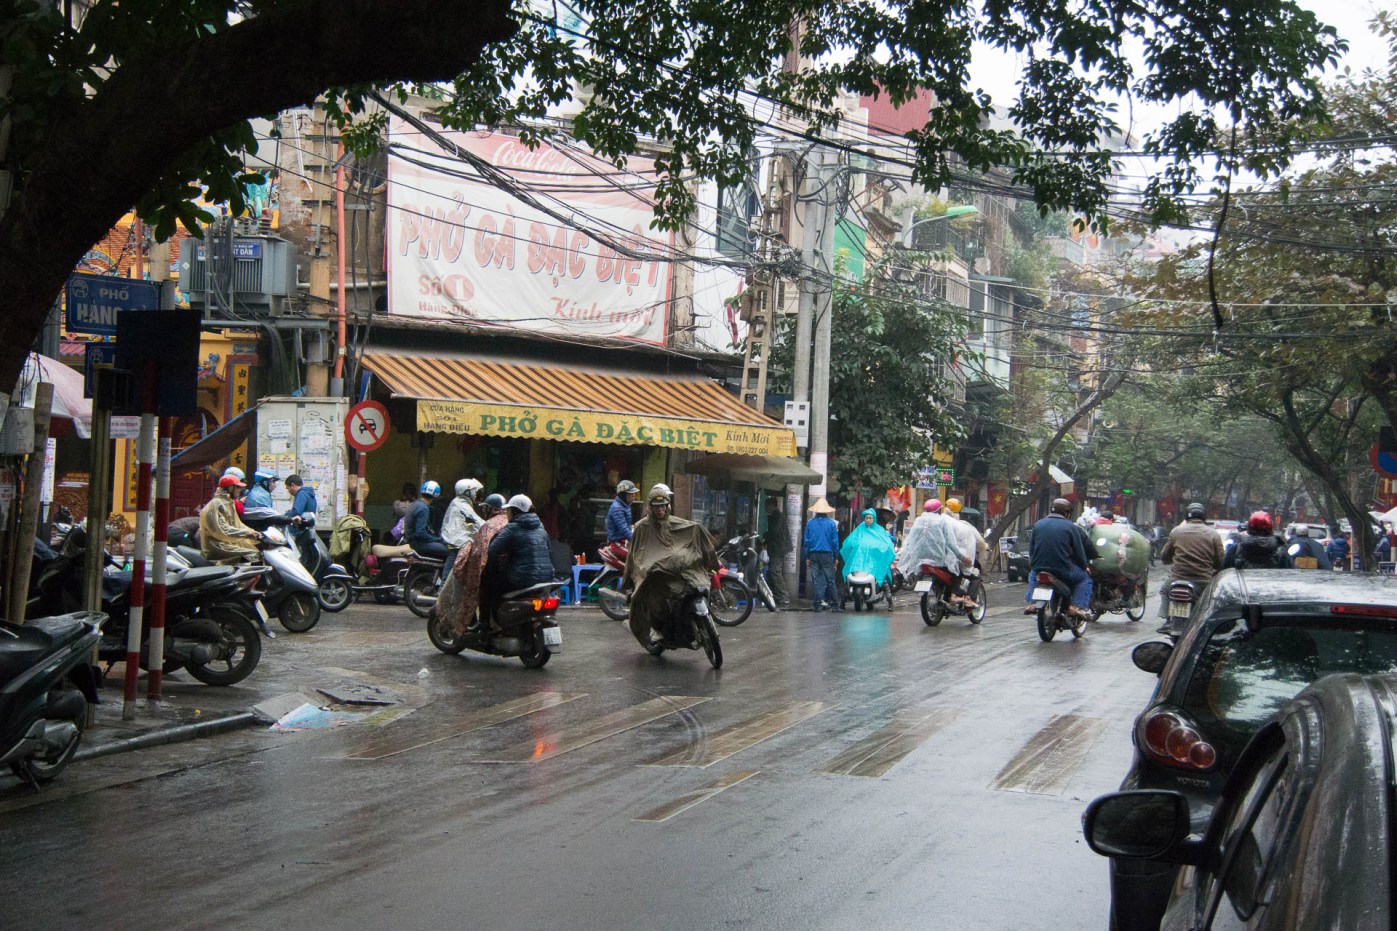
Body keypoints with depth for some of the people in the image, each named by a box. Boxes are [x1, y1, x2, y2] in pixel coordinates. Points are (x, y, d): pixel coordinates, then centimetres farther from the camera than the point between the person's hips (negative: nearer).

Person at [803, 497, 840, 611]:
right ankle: (834, 602, 5)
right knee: (830, 579, 4)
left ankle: (817, 604, 2)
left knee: (815, 580, 4)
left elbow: (806, 541, 4)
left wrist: (807, 557, 9)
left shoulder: (810, 523, 2)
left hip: (814, 554, 1)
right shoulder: (831, 523, -3)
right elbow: (835, 542, 0)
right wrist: (835, 557, 7)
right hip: (827, 554, -1)